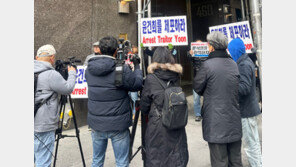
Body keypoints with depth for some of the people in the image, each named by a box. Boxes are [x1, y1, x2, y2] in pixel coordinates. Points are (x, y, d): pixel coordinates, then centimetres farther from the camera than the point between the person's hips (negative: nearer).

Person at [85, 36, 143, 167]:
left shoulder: (89, 69, -2)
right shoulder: (122, 69, -18)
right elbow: (137, 85, -6)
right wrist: (137, 66, 8)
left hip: (96, 123, 5)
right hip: (118, 126, -5)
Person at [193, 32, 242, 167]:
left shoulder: (207, 65, -15)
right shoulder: (234, 64, 4)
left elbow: (197, 87, -4)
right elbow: (239, 88, 14)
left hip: (216, 124, -6)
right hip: (234, 122, 6)